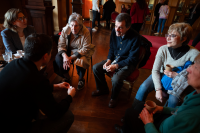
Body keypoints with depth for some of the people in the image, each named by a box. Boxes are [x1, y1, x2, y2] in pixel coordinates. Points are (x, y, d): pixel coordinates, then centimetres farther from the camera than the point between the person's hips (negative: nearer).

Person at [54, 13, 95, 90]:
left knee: (80, 61, -34)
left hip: (81, 52, -3)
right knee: (57, 59, -23)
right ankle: (66, 77, 5)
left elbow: (85, 49, -21)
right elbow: (61, 45, -7)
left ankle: (81, 79, -1)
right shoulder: (65, 30, -10)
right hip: (68, 50, 3)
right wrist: (64, 56, -28)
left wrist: (71, 57, -27)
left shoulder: (86, 32, -19)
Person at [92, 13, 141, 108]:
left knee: (116, 79, -31)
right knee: (95, 68, -5)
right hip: (115, 59, 6)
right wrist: (108, 60, -9)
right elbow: (111, 48, 7)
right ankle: (103, 89, 20)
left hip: (128, 63, -6)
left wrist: (116, 66, -26)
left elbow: (132, 59, -21)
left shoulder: (135, 38, -24)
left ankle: (114, 98, 4)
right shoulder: (114, 32, -8)